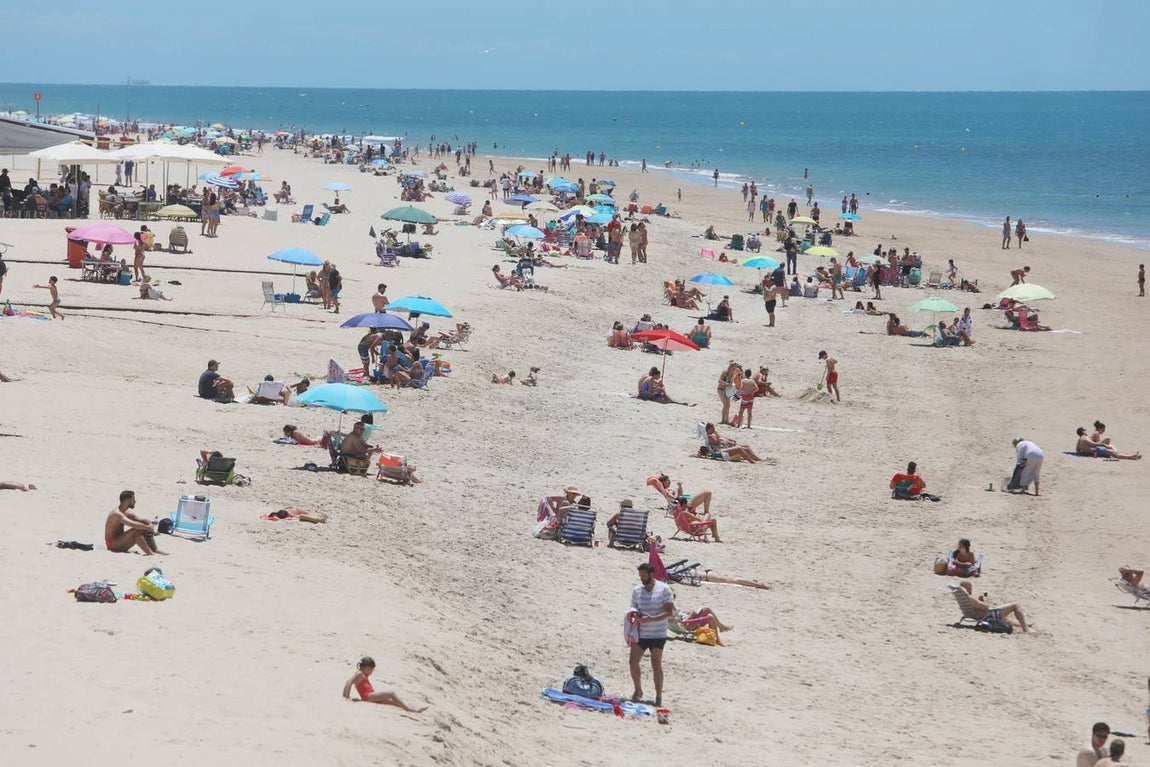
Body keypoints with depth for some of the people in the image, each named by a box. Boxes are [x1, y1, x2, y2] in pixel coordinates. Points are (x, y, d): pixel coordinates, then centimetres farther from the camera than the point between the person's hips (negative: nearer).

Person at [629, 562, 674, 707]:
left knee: (656, 665, -5)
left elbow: (670, 612, -10)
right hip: (640, 633, 5)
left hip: (657, 634, -5)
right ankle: (638, 691, 21)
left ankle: (659, 697, 0)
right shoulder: (637, 590, 8)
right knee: (633, 662, 1)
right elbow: (634, 607, 18)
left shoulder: (663, 589, -6)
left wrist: (652, 619, -21)